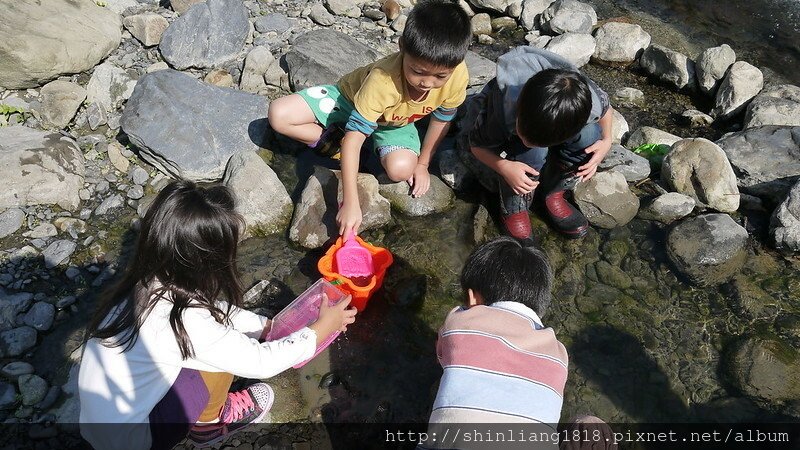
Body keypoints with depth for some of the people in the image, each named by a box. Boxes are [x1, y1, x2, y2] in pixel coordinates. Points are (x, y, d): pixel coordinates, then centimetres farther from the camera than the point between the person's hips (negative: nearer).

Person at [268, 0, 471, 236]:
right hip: (350, 98, -2)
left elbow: (441, 119, -9)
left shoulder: (457, 75, -30)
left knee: (401, 168, -32)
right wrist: (350, 203, -43)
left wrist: (422, 163, -3)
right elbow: (352, 140, -39)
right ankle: (333, 139, 3)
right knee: (278, 114, -21)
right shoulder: (382, 81, -42)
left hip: (396, 123, 2)